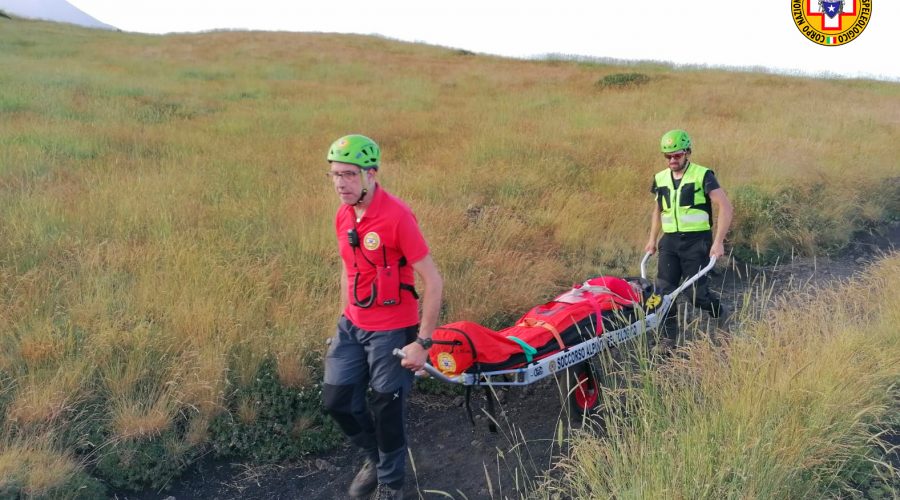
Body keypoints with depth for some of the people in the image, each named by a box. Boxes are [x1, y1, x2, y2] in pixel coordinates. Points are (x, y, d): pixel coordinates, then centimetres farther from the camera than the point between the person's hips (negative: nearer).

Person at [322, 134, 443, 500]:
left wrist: (422, 342, -19)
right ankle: (374, 457, 38)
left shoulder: (397, 217, -22)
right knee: (337, 400, 11)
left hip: (392, 331, -6)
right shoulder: (343, 217, 1)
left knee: (387, 410, 6)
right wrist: (345, 319, 17)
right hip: (352, 327, 7)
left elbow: (433, 282, -19)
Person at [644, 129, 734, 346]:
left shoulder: (703, 176, -7)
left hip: (696, 241, -4)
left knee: (698, 294, -4)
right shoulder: (660, 179, 9)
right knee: (663, 291, -5)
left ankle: (721, 317, 28)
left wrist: (718, 242, -20)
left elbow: (725, 208, -13)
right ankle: (669, 339, 5)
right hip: (670, 241, 5)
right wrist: (652, 240, 15)